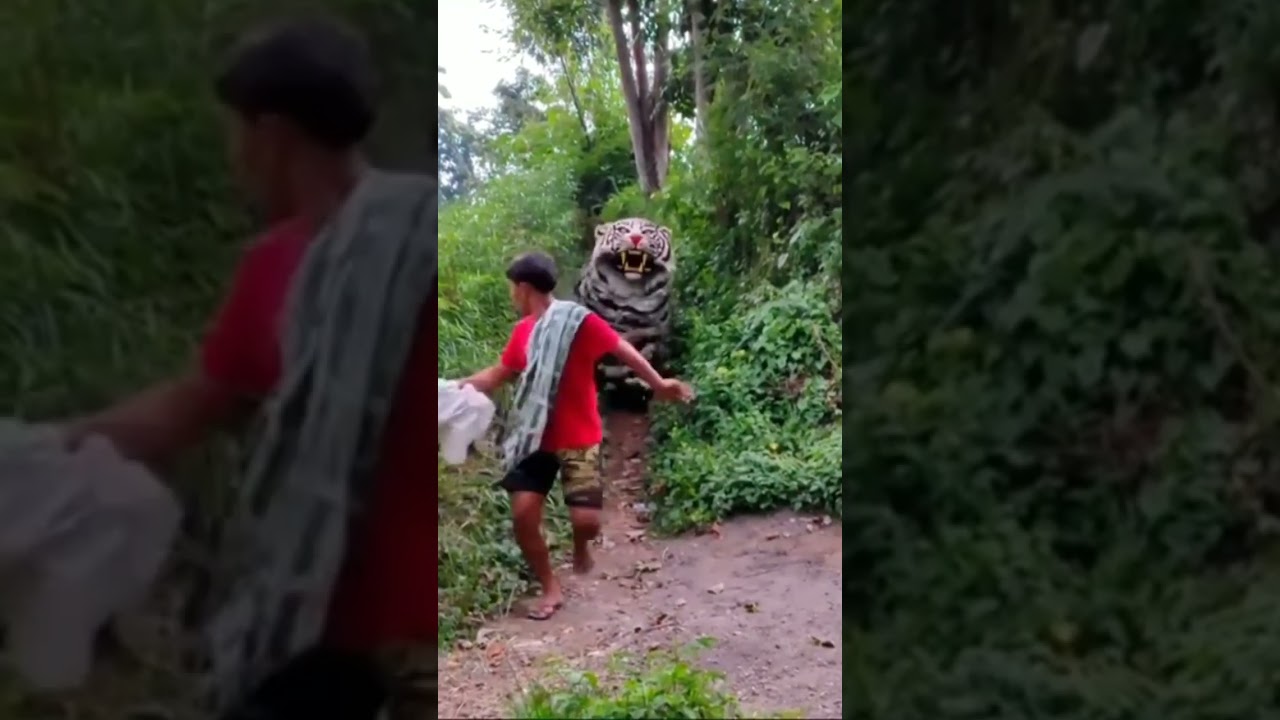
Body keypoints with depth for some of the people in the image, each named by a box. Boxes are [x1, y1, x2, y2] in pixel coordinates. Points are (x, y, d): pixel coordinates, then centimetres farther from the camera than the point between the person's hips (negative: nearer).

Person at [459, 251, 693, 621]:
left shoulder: (579, 321, -14)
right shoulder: (523, 330, 4)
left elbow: (623, 351, -7)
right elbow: (498, 374, 15)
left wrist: (658, 384, -9)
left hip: (578, 439, -5)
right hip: (536, 437, 5)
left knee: (586, 520, -11)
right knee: (523, 516, -2)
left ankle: (580, 544, 28)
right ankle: (551, 589, 17)